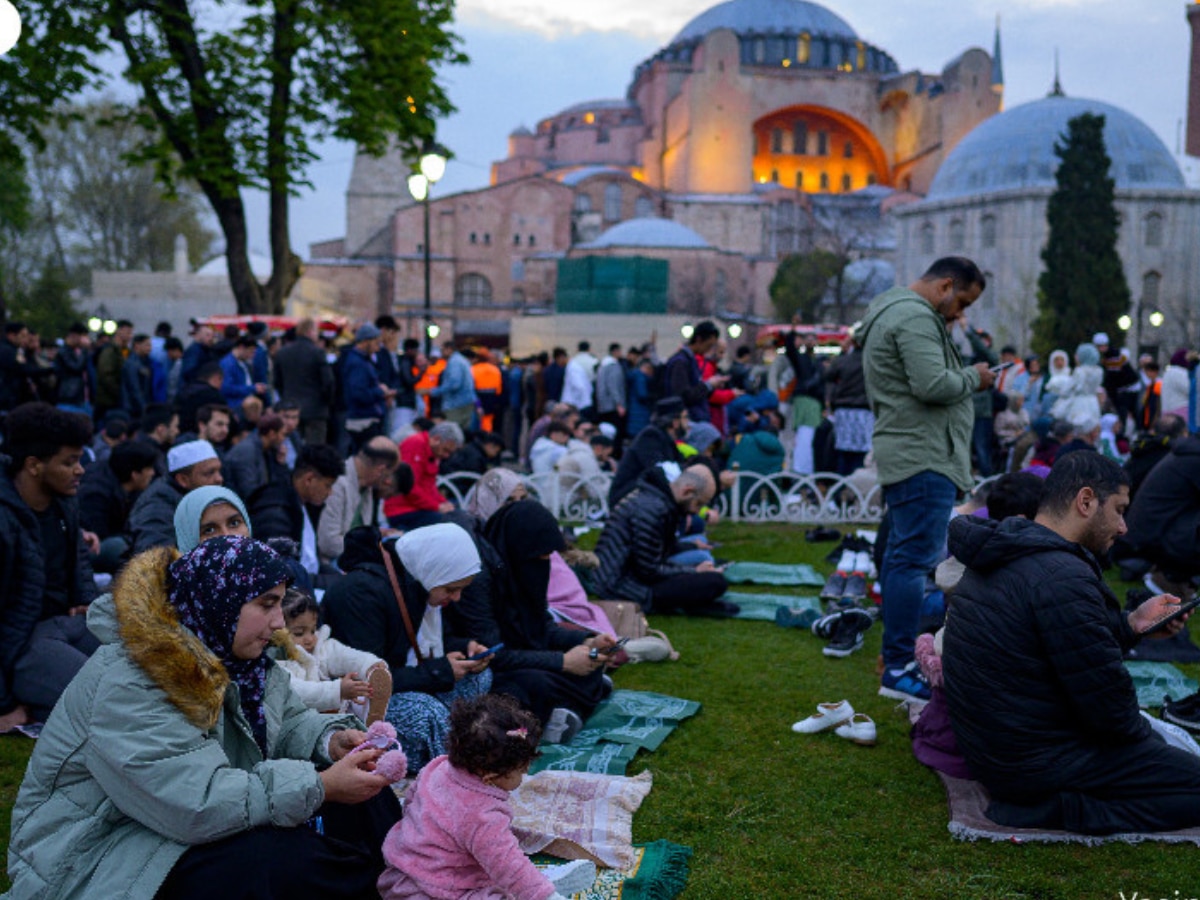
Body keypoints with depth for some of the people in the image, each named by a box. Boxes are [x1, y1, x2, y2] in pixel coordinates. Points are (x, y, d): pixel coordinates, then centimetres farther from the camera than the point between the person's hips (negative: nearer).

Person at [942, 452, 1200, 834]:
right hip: (1038, 766, -10)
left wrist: (1130, 624, 7)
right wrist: (1139, 728, 0)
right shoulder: (1063, 577, -25)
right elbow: (1108, 707, -20)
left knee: (1147, 732, 29)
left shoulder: (1001, 558, 6)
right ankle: (1069, 806, -8)